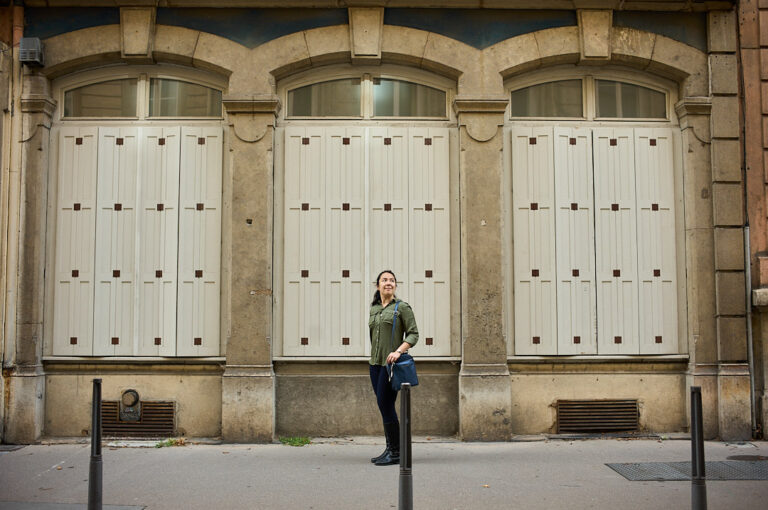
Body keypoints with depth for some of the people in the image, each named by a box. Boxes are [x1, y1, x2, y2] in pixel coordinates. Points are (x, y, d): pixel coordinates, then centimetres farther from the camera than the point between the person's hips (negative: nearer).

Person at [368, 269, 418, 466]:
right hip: (375, 363, 6)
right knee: (384, 406, 9)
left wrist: (398, 351, -20)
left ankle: (396, 453, -2)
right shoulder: (374, 309, 14)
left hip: (391, 363, -6)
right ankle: (390, 449, 17)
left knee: (385, 405, -9)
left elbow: (413, 334, -7)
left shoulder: (402, 307, -3)